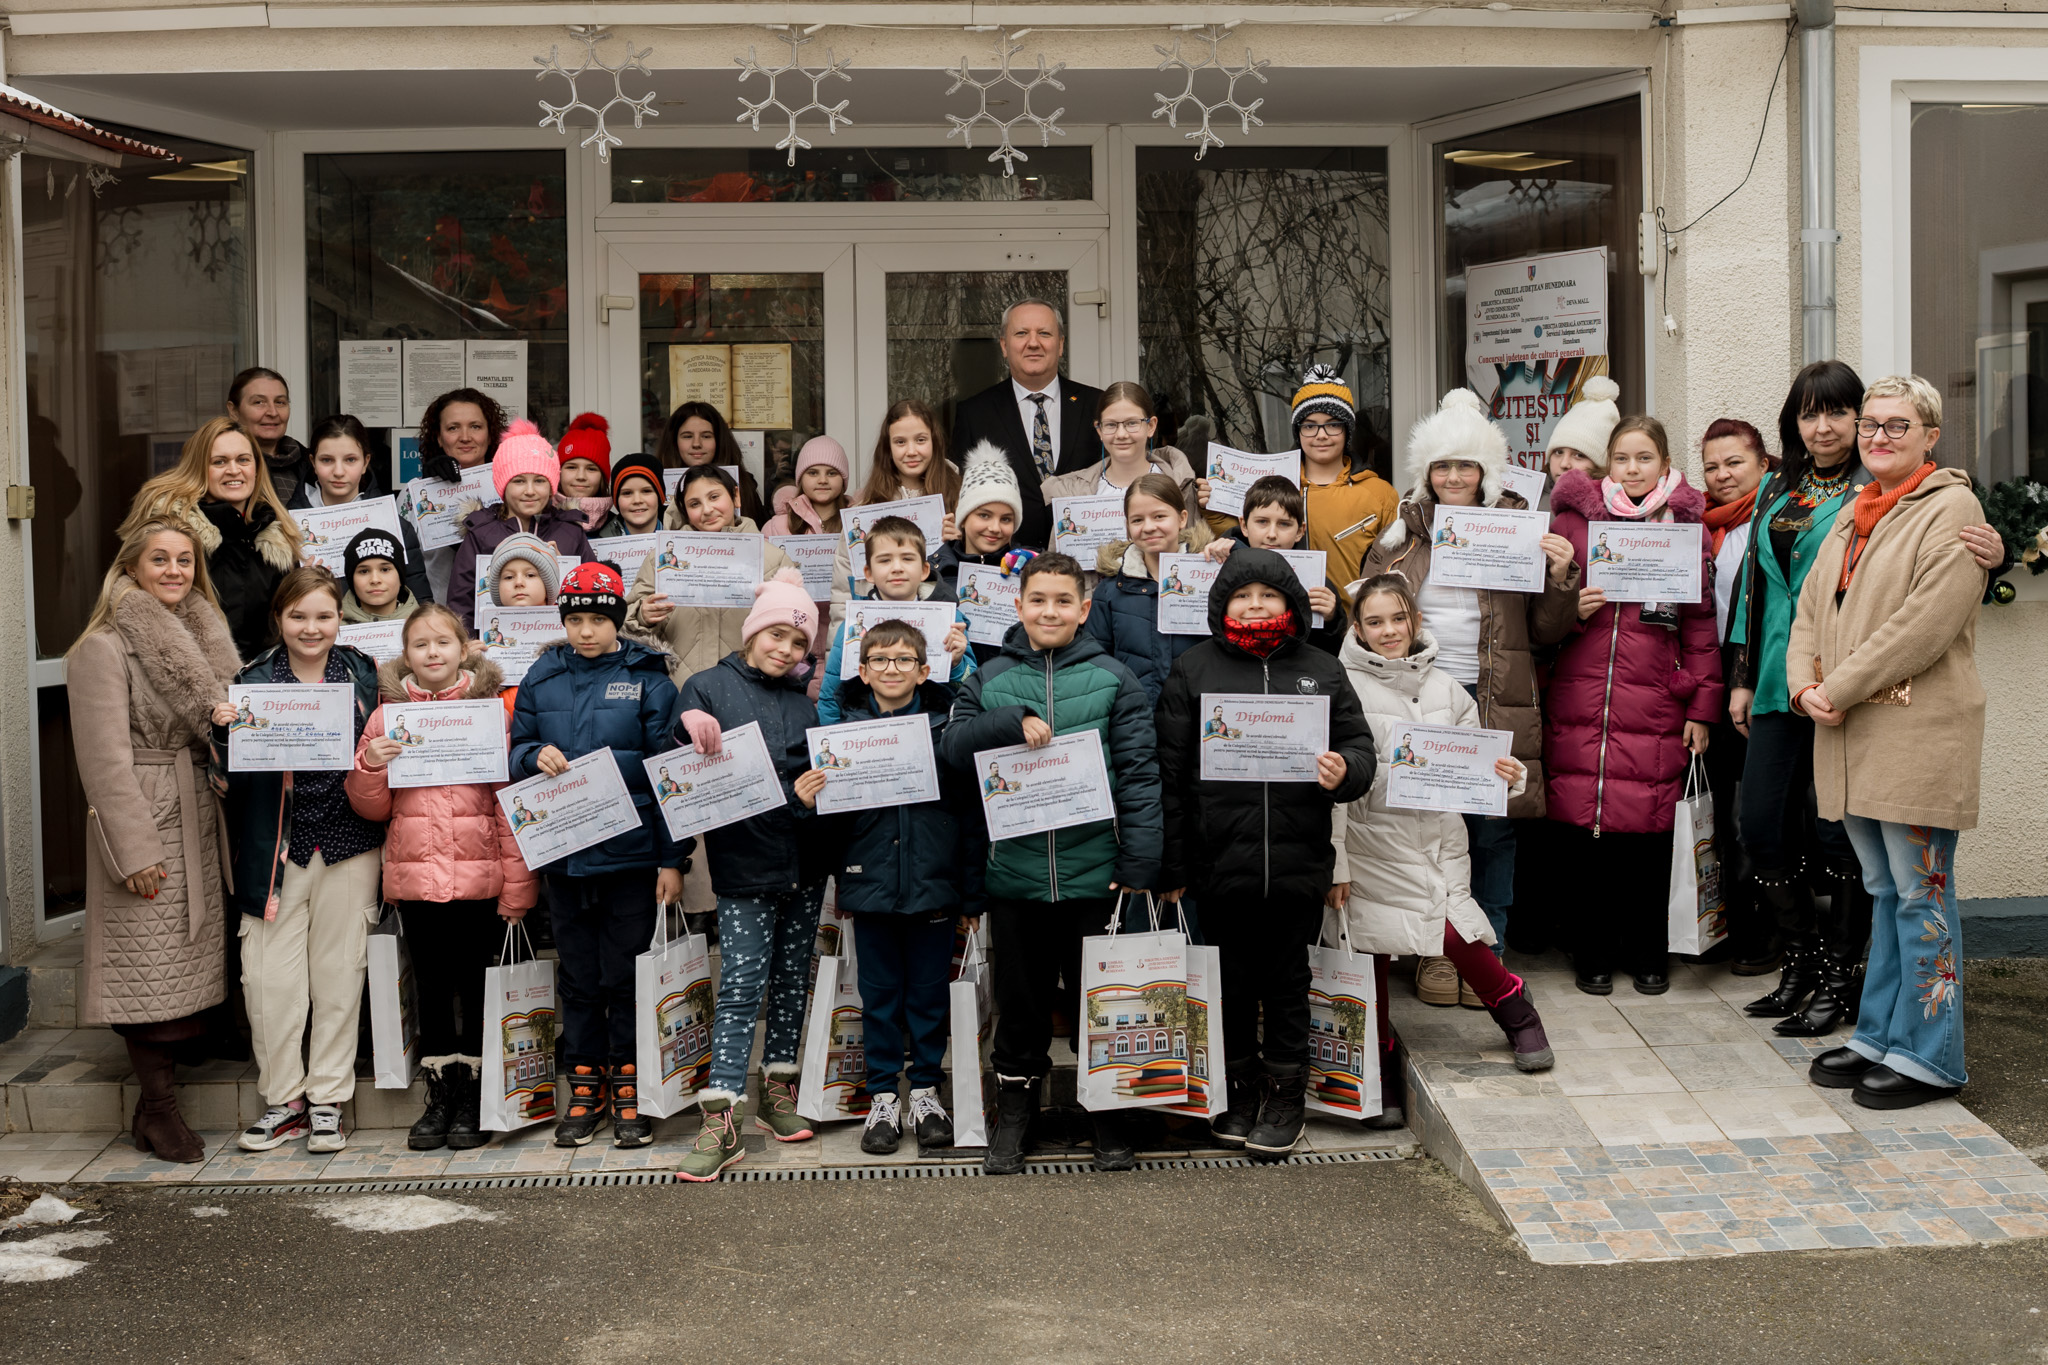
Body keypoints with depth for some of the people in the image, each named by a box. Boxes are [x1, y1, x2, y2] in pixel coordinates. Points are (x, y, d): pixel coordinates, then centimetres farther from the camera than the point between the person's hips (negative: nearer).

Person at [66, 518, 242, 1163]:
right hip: (145, 824, -7)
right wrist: (133, 849, -16)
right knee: (152, 970, -4)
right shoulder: (105, 646, -8)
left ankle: (153, 1103, 19)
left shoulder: (200, 634, 15)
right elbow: (104, 755, -13)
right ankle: (158, 1109, 9)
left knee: (191, 968, 8)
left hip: (198, 822, 7)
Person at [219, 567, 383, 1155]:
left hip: (348, 843, 0)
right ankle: (283, 1099, 14)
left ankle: (327, 1099, 16)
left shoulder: (363, 674, 7)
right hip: (277, 846, 0)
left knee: (338, 970, 4)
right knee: (269, 975, -1)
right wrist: (229, 735, -16)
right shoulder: (253, 680, 3)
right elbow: (233, 770, 2)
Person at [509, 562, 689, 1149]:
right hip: (562, 854, 3)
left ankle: (629, 1088, 17)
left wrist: (672, 859, -6)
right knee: (578, 977, 11)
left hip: (630, 853, -3)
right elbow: (517, 751, 16)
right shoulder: (542, 679, 8)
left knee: (626, 976, 4)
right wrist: (536, 756, -9)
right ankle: (586, 1088, 22)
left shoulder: (646, 679, -2)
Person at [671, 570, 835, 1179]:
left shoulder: (802, 703, 13)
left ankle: (778, 1092, 24)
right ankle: (720, 1122, -7)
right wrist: (691, 729, -29)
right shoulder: (708, 686, 0)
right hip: (743, 861, -5)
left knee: (792, 979, 11)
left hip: (804, 860, 5)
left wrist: (815, 790, -5)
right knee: (740, 987, -8)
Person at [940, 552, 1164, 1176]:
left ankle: (1109, 1122, 25)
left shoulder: (1114, 679, 0)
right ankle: (1013, 1117, 28)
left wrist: (1139, 865, -9)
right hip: (1015, 872, 2)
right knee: (1020, 1003, 13)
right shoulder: (990, 680, 8)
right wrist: (1012, 723, -17)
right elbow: (951, 745, -2)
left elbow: (1139, 773, -3)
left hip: (1095, 871, -1)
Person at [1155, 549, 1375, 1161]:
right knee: (1232, 983, 10)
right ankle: (1239, 1090, 27)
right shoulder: (1193, 670, 3)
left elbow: (1359, 744, 12)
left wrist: (1346, 770, -14)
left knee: (1287, 982, 11)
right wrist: (1172, 866, -3)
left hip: (1298, 863, 1)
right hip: (1221, 862, -1)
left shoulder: (1320, 670, 9)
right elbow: (1170, 770, 1)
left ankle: (1286, 1096, 25)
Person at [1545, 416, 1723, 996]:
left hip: (1656, 704, 0)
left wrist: (1702, 707, 3)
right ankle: (1593, 953, 15)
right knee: (1582, 825, 0)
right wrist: (1572, 610, -7)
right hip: (1579, 703, 0)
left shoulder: (1686, 527, 8)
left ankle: (1647, 953, 18)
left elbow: (1701, 625, 7)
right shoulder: (1572, 519, 8)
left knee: (1648, 829, 0)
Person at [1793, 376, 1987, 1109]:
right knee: (1884, 890, 15)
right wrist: (1805, 684, -2)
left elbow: (1925, 625, -17)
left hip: (1919, 734, -8)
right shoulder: (1855, 515, 18)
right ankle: (1880, 1037, 23)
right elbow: (1810, 610, 16)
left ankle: (1928, 1057, 5)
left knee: (1920, 894, -2)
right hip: (1851, 738, 8)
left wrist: (1840, 689, -14)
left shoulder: (1951, 510, -7)